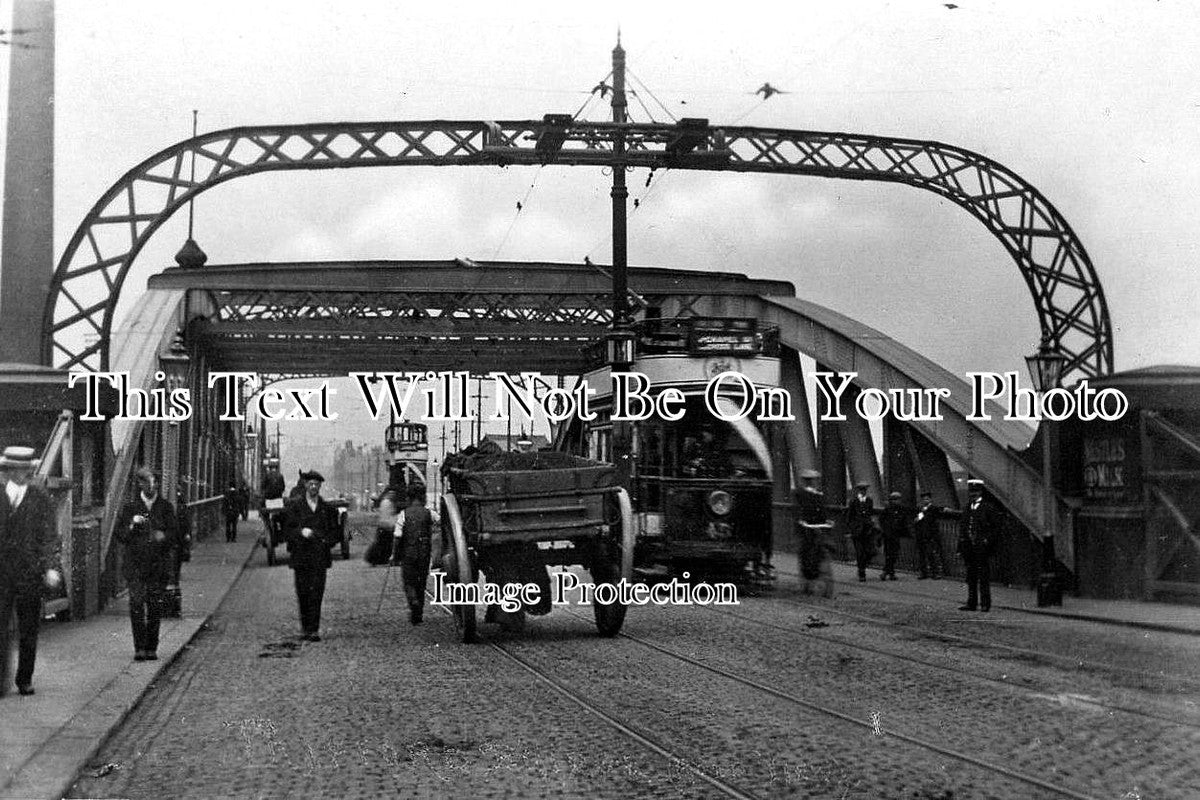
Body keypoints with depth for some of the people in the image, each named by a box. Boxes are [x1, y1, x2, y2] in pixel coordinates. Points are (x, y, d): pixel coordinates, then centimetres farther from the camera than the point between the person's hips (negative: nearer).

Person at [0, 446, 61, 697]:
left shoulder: (40, 498, 2)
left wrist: (51, 567, -13)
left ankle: (25, 680, 19)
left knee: (28, 630, 7)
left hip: (29, 573, 0)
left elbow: (49, 536, -1)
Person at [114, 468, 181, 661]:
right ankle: (139, 647, -6)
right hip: (135, 564, -1)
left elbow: (176, 536, 3)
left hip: (159, 565, 1)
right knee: (137, 604, -11)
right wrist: (132, 526, -13)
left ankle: (151, 648, 11)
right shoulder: (129, 507, 7)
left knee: (156, 607, 1)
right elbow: (118, 535, 5)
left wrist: (163, 537, -18)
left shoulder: (166, 508, 8)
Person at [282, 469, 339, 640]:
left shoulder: (327, 508, 11)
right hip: (300, 556, 0)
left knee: (316, 594, -8)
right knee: (302, 594, 3)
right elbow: (287, 530, 2)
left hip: (319, 557, 0)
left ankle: (313, 630, -8)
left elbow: (334, 532, 15)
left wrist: (326, 541, -5)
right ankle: (305, 627, 17)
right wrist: (300, 532, -17)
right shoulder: (294, 505, 6)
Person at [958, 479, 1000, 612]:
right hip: (969, 548, 6)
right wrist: (961, 546, 11)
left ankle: (985, 604, 1)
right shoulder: (967, 508, 15)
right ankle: (971, 603, 14)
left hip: (982, 547, -6)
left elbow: (996, 527, -3)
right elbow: (962, 527, 17)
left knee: (984, 576, -3)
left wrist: (988, 541, -11)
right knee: (971, 576, 9)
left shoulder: (987, 507, -3)